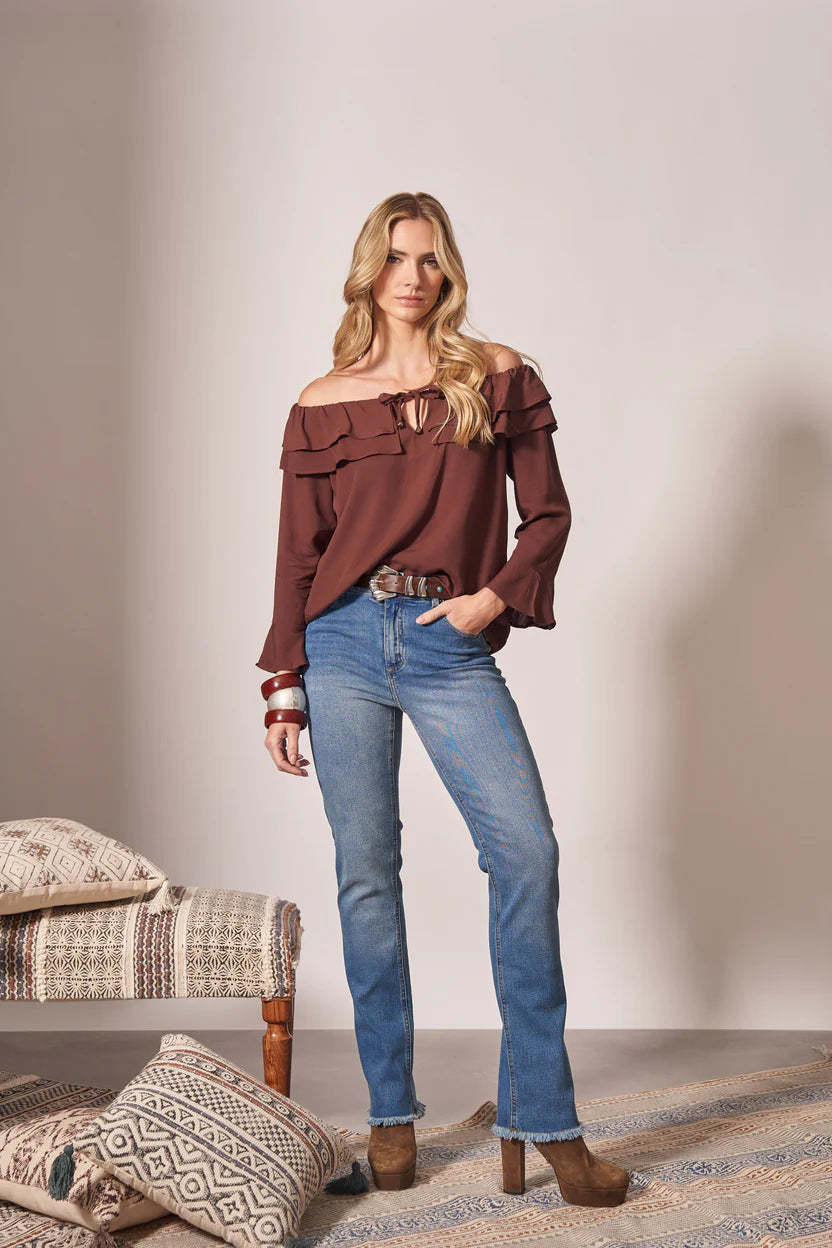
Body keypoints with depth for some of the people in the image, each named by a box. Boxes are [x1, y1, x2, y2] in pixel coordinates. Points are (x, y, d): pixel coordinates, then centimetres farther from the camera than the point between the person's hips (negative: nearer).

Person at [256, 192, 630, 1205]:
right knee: (366, 874, 2)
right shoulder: (323, 404, 9)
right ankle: (390, 1113, 15)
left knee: (526, 851, -15)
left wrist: (496, 597, -7)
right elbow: (298, 553, 10)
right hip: (344, 643, 1)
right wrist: (283, 684, 6)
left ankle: (540, 1120, -5)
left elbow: (546, 514, 10)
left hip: (452, 647, -1)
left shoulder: (498, 378, 8)